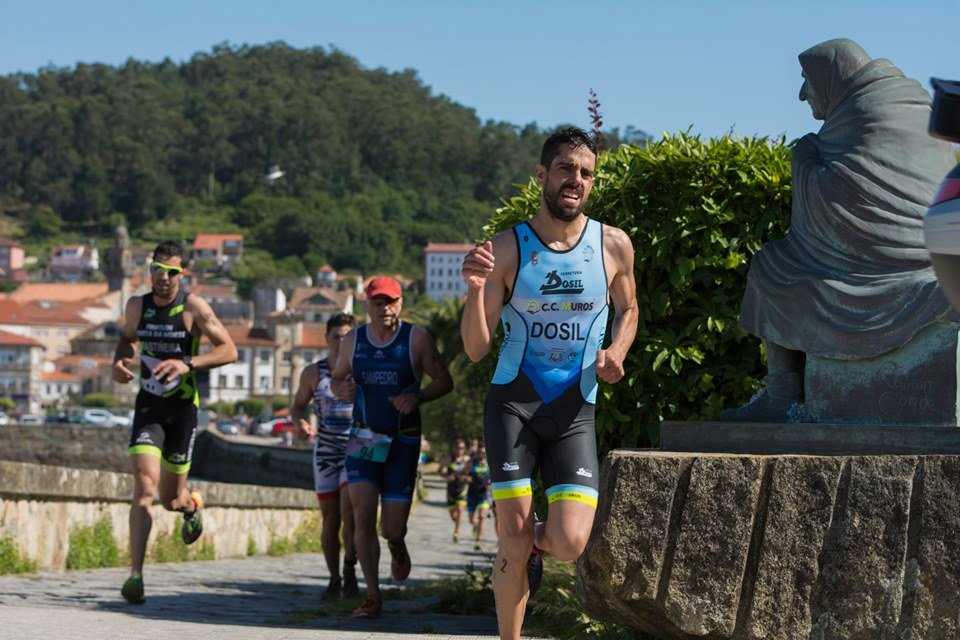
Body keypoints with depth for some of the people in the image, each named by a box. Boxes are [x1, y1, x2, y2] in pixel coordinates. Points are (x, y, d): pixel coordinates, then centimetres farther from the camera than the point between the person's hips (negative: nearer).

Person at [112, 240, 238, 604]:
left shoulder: (194, 307, -8)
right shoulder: (137, 306, 3)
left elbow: (229, 350, -10)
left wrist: (188, 364, -25)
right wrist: (119, 361, 2)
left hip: (182, 409, -1)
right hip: (147, 407, 1)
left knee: (171, 500, 7)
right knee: (144, 486, -18)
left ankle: (192, 505, 47)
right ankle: (135, 575, -19)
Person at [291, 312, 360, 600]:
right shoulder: (313, 373, 1)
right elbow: (297, 405, 13)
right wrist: (300, 423, -9)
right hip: (326, 453, 2)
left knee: (349, 512, -18)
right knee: (330, 519, 3)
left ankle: (350, 569, 2)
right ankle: (334, 579, 17)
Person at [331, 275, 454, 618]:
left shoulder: (417, 339, -5)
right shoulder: (352, 340, 2)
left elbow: (444, 381, -1)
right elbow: (337, 378, 16)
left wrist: (418, 397, -20)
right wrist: (342, 389, -9)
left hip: (403, 442, -2)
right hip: (364, 439, 2)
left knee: (393, 527, -2)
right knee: (362, 515, -14)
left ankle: (397, 546, 38)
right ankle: (373, 597, -5)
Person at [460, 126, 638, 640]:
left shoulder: (613, 245, 1)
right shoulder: (507, 249, -4)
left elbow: (627, 309, 21)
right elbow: (476, 349, -4)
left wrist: (615, 353, 1)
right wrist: (476, 290, -21)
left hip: (575, 410, 1)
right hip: (513, 403, -1)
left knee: (570, 544, -11)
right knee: (514, 537, -6)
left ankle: (535, 540, 26)